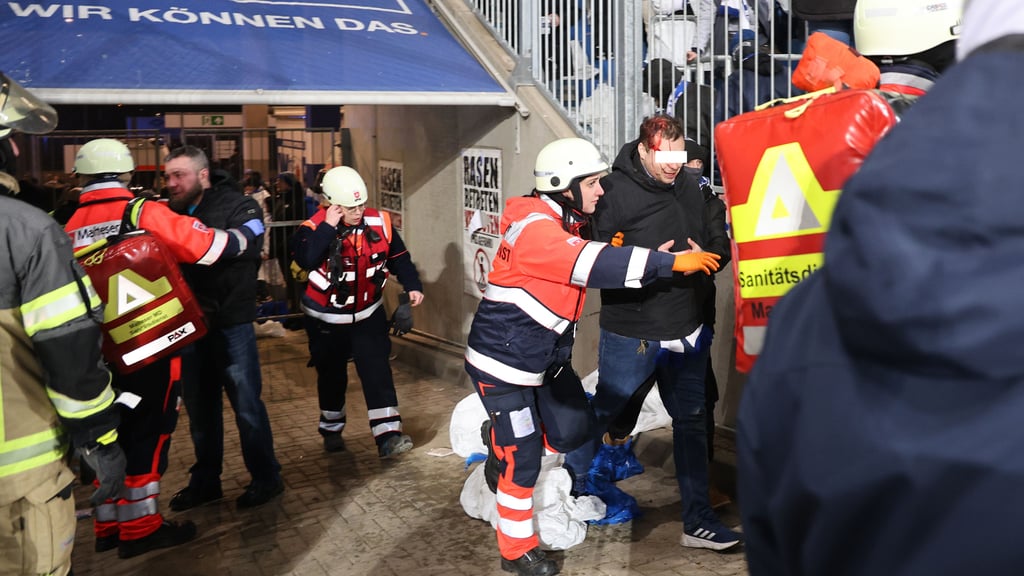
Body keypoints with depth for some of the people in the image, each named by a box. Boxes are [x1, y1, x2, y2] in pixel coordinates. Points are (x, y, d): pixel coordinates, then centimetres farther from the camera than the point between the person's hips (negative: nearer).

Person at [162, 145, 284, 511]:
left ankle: (266, 477, 18)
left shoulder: (237, 206, -9)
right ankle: (205, 480, 29)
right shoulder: (171, 213, 9)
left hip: (231, 323, -5)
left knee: (246, 403, 3)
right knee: (199, 407, 15)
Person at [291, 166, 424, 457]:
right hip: (326, 318, -2)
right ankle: (332, 429, 35)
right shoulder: (314, 228, -19)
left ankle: (387, 435, -8)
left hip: (367, 313, 2)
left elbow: (399, 257, 3)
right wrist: (329, 226, -36)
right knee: (332, 375, 13)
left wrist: (412, 286, -7)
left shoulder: (379, 223, -9)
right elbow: (305, 260, -37)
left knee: (377, 370, -8)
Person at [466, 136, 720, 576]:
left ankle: (501, 438, 29)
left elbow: (590, 268, 5)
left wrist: (647, 260, -13)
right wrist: (670, 262, -31)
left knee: (573, 430, 5)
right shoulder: (535, 229, -25)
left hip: (547, 354, 9)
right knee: (523, 457, 0)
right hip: (505, 359, -9)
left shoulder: (564, 223, 6)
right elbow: (595, 265, -34)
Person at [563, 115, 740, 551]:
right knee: (602, 412, 13)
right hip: (631, 332, -5)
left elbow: (720, 241, 11)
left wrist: (705, 255, -11)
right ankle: (570, 487, 37)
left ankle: (698, 521, 25)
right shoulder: (615, 191, -15)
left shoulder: (690, 188, 1)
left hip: (686, 329, 5)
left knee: (691, 420, 12)